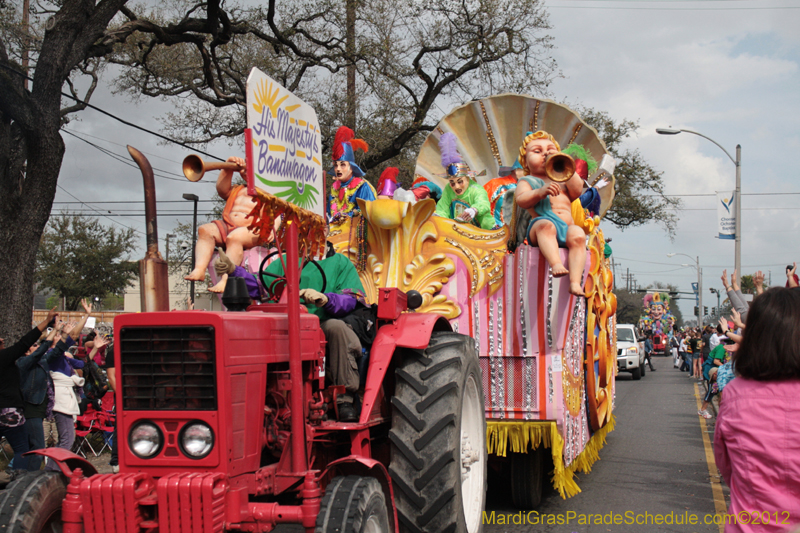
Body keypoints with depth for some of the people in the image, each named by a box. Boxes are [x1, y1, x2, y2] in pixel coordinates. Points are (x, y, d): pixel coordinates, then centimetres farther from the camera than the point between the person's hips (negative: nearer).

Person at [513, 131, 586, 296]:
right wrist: (540, 192, -20)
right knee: (546, 225, -37)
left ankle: (575, 282, -39)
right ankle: (556, 264, -55)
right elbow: (521, 200, -3)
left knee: (578, 234, -29)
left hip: (567, 228, 3)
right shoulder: (527, 181, 19)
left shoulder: (563, 179, 33)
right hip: (540, 229, -3)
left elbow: (577, 191, 12)